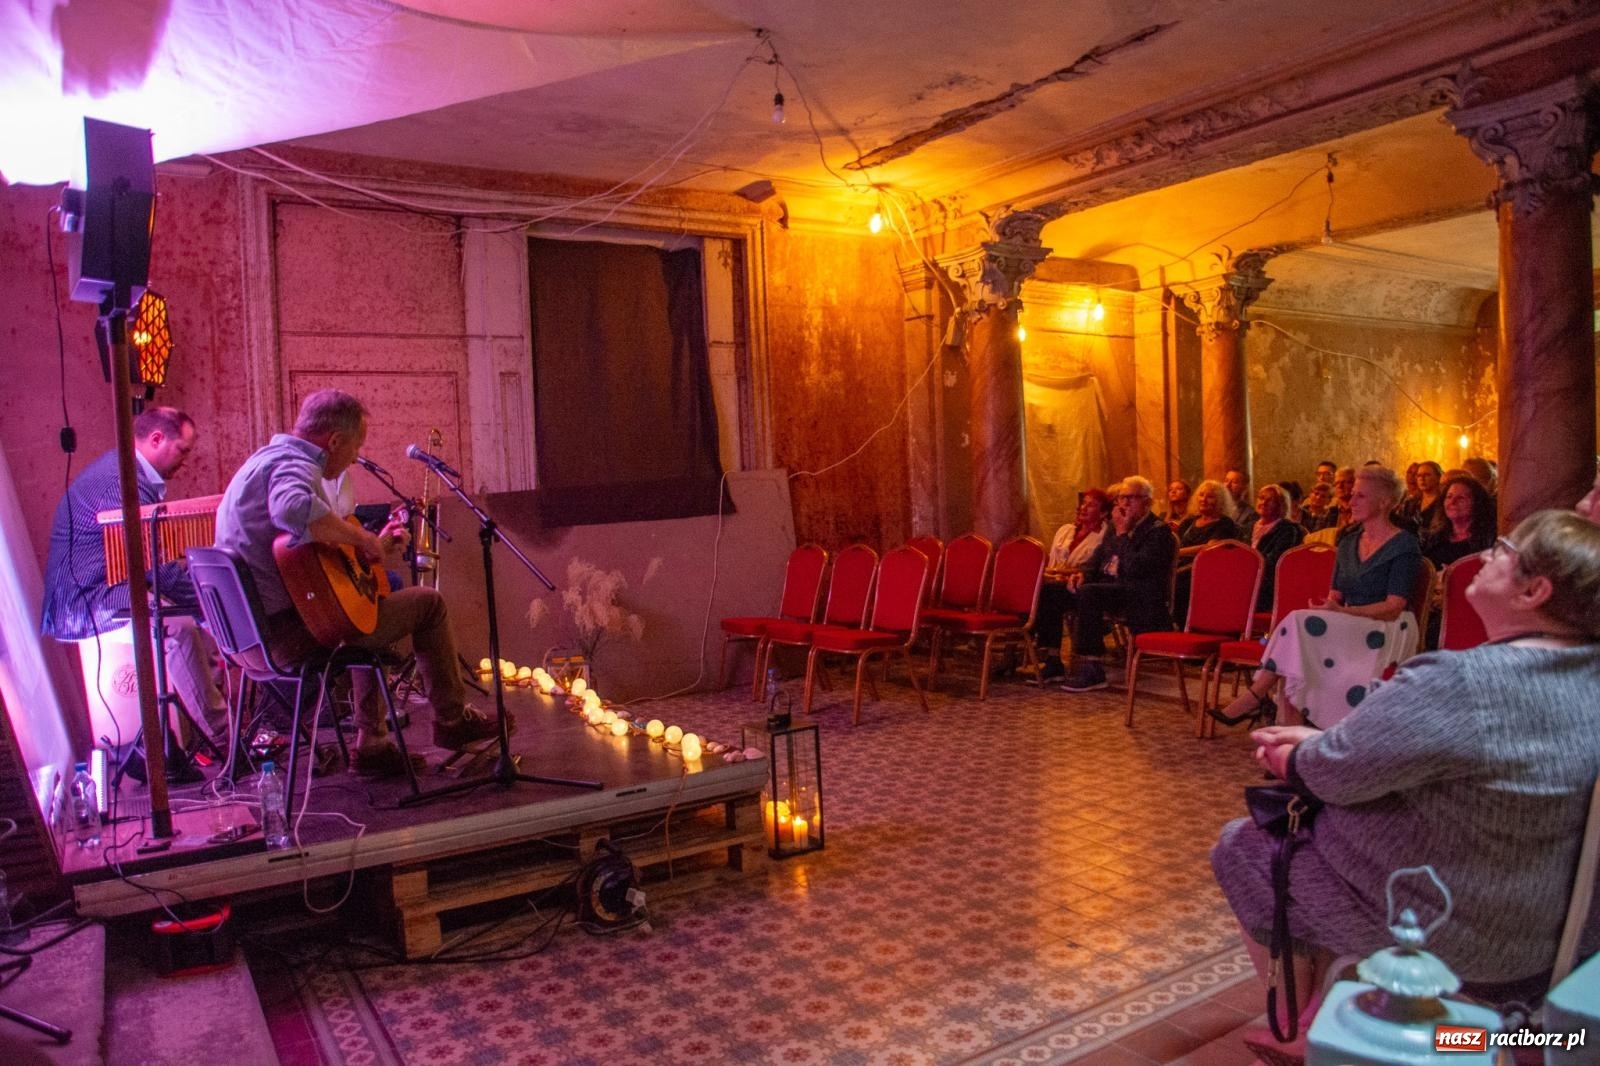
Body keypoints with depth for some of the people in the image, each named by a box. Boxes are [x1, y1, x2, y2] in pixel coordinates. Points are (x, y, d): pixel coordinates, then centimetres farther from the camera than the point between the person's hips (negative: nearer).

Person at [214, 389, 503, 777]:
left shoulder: (268, 458, 17)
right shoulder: (293, 463, -15)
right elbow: (294, 509, -41)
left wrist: (373, 545, 20)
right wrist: (363, 538, -27)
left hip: (254, 628, 11)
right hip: (291, 631, -11)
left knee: (369, 609, 33)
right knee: (427, 603, -1)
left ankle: (372, 743, 26)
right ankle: (453, 720, 14)